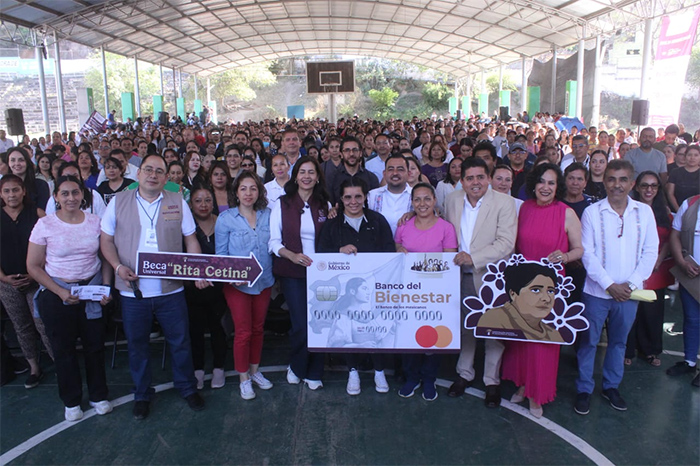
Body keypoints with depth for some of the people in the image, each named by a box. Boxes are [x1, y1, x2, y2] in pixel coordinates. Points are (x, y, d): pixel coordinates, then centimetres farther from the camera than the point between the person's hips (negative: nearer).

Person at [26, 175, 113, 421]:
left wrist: (106, 287, -9)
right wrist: (60, 292, -13)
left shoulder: (95, 222, -3)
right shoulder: (45, 224, -8)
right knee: (64, 348, 11)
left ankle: (98, 395, 28)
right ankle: (71, 401, 30)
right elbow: (33, 266, -5)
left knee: (95, 345, 9)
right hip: (57, 294, -1)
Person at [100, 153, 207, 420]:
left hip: (171, 289, 0)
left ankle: (187, 388, 30)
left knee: (180, 341, 9)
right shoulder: (119, 202, 3)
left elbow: (191, 240, 5)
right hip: (133, 290, 1)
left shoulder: (177, 202, 3)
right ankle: (142, 395, 32)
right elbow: (106, 241, 5)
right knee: (137, 345, 13)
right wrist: (118, 266, -12)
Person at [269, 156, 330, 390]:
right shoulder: (282, 204, 1)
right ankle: (296, 367, 21)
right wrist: (292, 255, -19)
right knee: (301, 324, -8)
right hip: (293, 273, -2)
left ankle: (314, 373, 22)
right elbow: (274, 241, -4)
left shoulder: (325, 205, 9)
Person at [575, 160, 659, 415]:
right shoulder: (592, 212, -5)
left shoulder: (644, 212, 1)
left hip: (628, 292, 2)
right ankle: (584, 389, 20)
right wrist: (609, 285, -12)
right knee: (588, 341, 5)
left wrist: (632, 283, -9)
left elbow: (650, 252, 1)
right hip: (597, 290, -2)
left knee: (619, 341, 15)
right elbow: (587, 253, -7)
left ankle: (611, 386, 32)